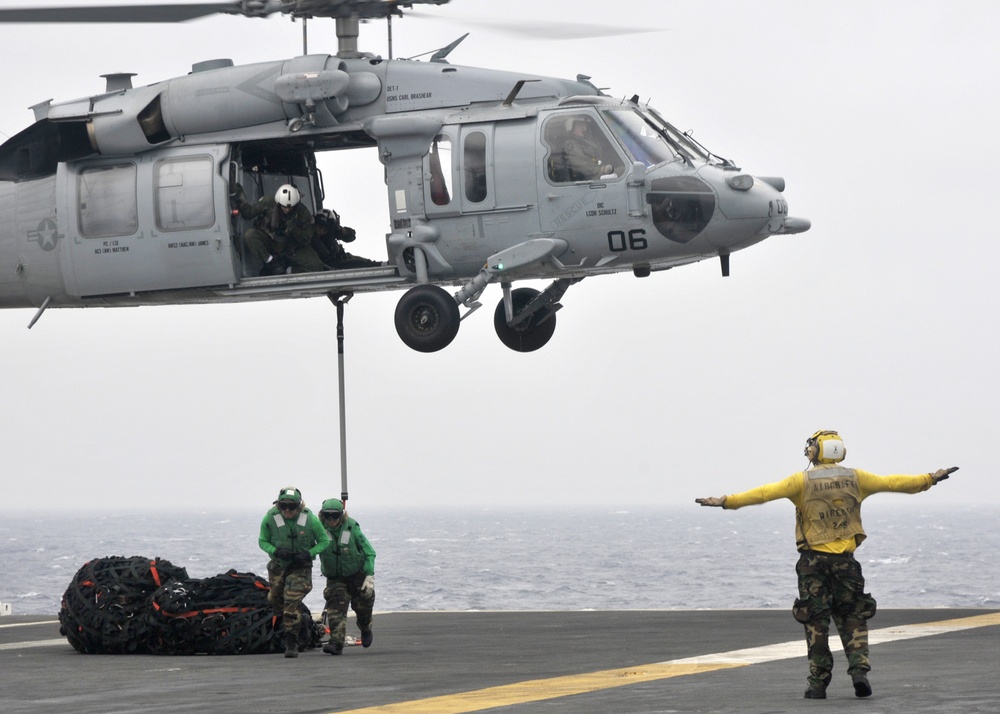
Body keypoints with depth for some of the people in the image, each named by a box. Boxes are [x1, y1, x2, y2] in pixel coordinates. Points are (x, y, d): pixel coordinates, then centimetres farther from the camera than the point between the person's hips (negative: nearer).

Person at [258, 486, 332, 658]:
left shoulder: (310, 519, -15)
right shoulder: (270, 518, -13)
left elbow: (324, 541, -4)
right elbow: (262, 541, -1)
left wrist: (309, 554, -20)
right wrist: (276, 551, -21)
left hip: (301, 566, -3)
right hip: (278, 565, 3)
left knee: (292, 602, -14)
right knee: (275, 599, 12)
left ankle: (292, 643, -8)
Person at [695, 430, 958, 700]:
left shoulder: (803, 480, -5)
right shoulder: (854, 478, 4)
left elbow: (765, 493, -13)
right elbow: (892, 483, 12)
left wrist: (727, 501, -14)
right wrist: (930, 479, 24)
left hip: (813, 561, -2)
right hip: (845, 561, 2)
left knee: (816, 623, 3)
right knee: (852, 618, 11)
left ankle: (818, 683, 2)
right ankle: (859, 669, -7)